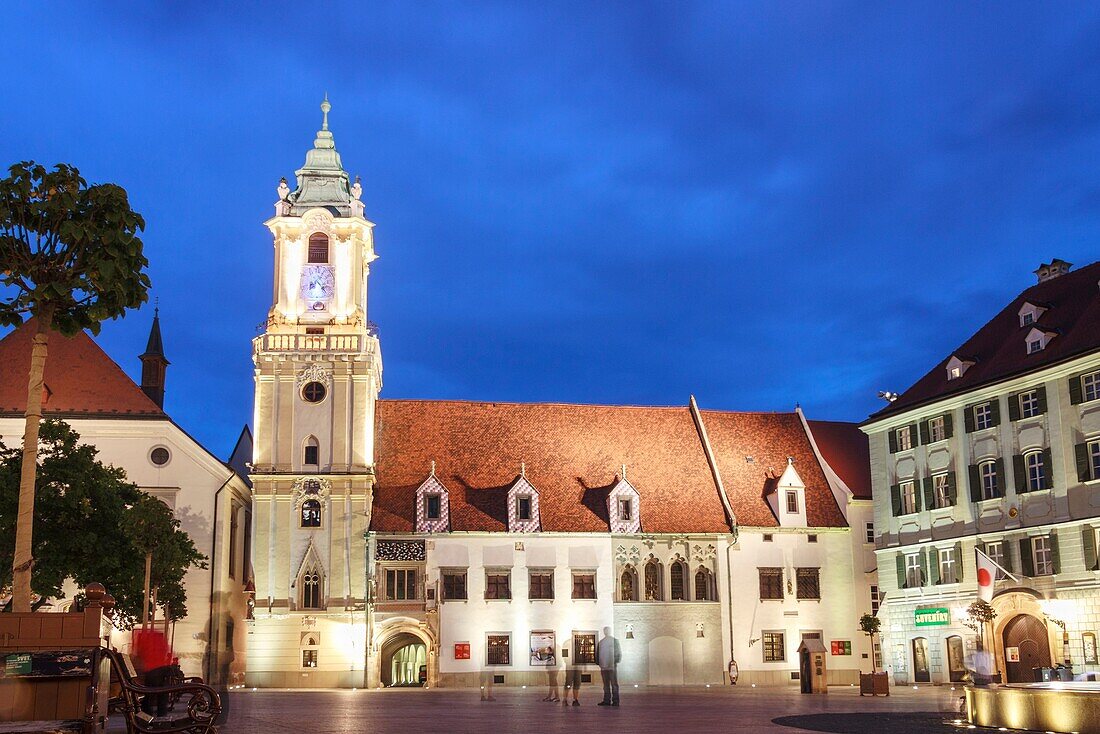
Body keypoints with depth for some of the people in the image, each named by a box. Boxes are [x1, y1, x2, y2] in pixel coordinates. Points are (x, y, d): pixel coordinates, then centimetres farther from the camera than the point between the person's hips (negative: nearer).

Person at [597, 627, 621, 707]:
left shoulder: (615, 641, 3)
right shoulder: (600, 642, 15)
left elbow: (619, 652, 0)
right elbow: (597, 654, 17)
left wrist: (616, 661, -12)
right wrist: (598, 662, 4)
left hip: (613, 666, -4)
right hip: (603, 667, 4)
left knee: (614, 684, -3)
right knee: (606, 685, 7)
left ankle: (615, 701, -3)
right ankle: (607, 700, 10)